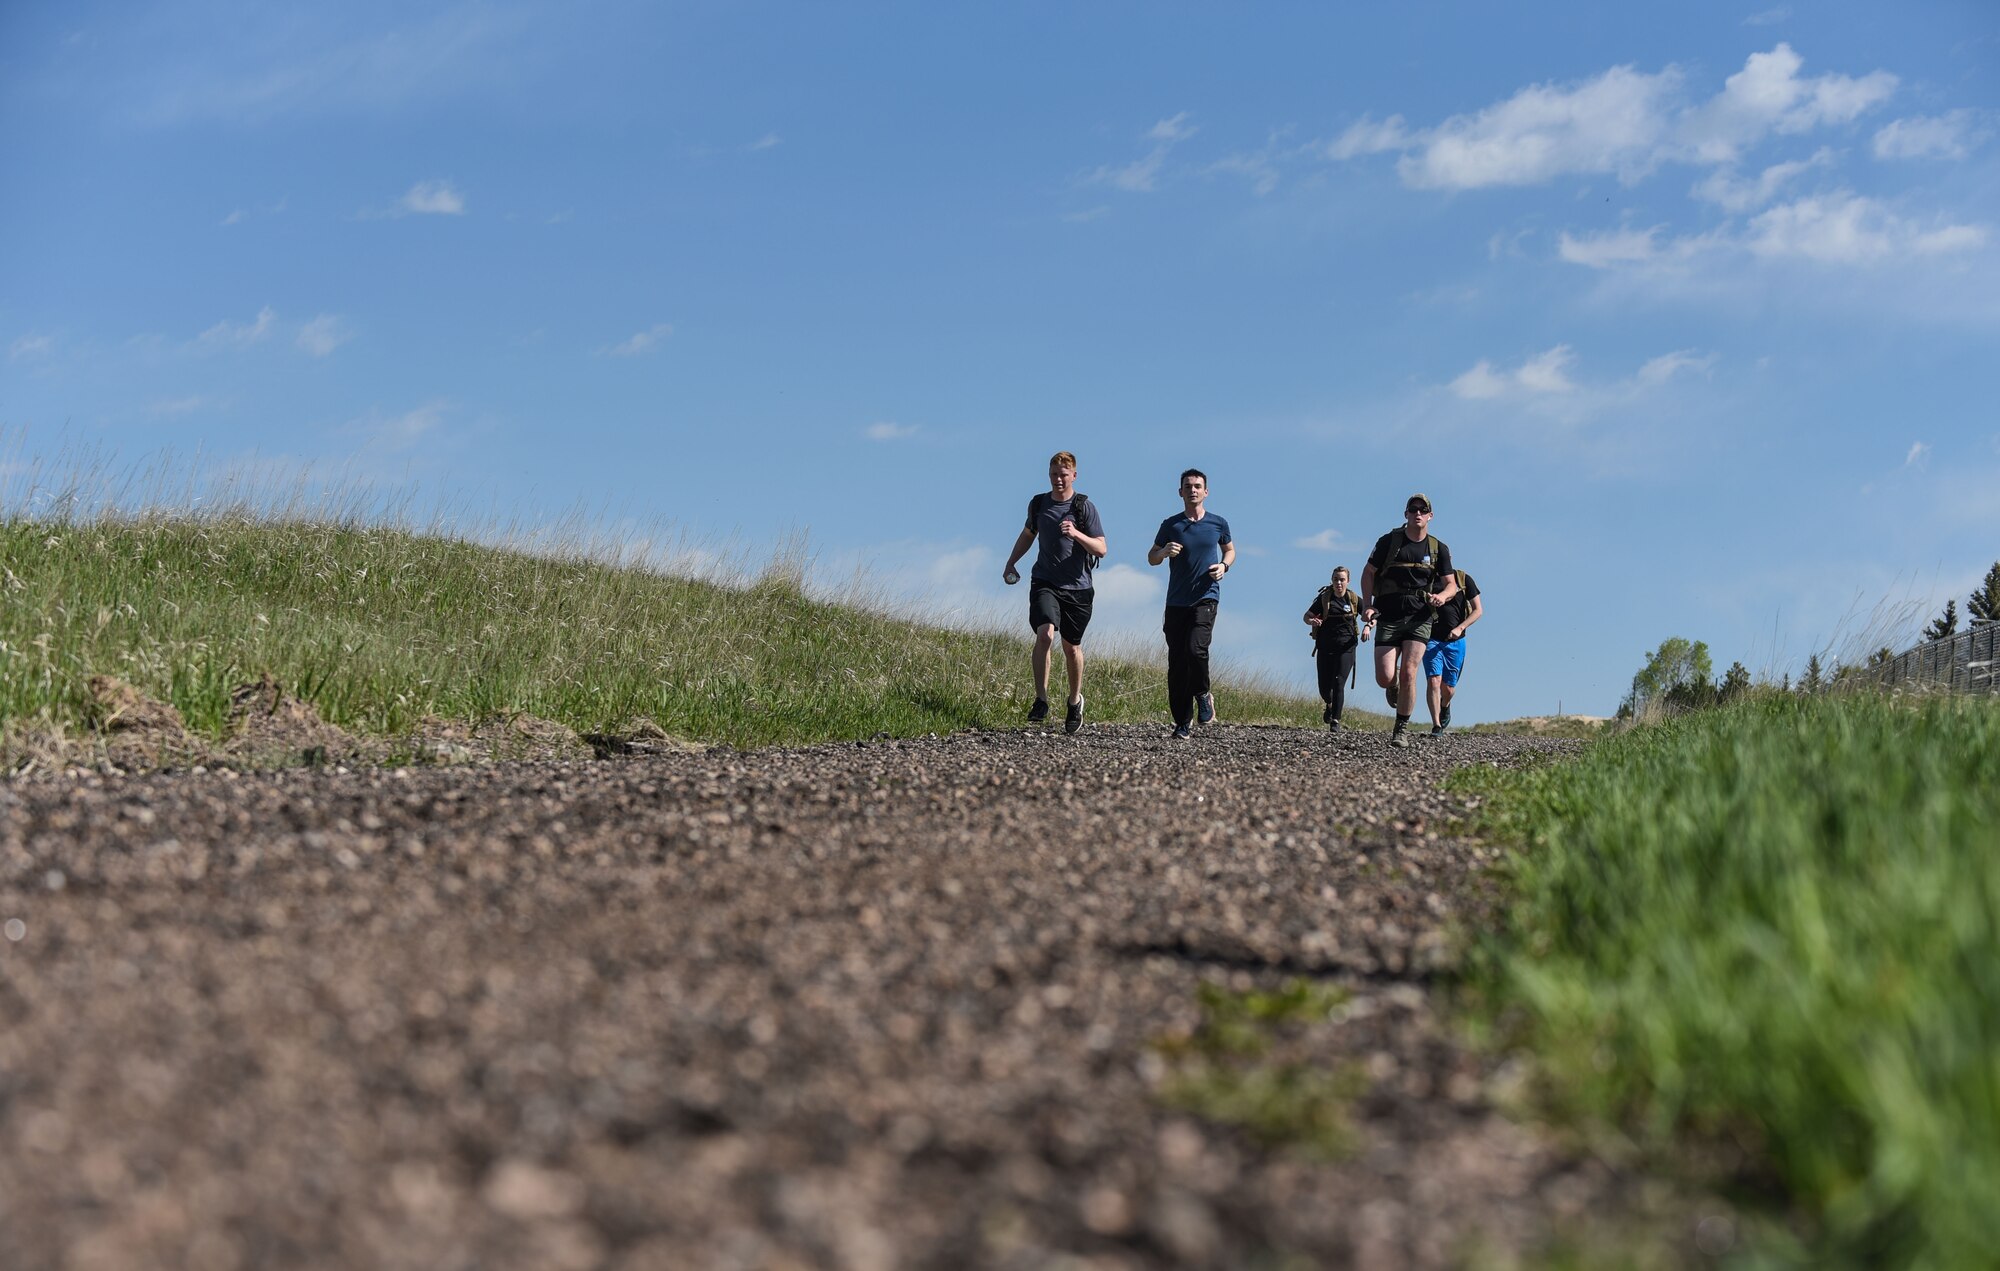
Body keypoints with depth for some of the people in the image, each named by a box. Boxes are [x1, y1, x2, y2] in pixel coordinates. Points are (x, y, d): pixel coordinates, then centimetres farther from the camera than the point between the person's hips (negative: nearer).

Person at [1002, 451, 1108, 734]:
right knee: (1045, 634, -23)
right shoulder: (1038, 503, 6)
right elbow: (1028, 534, 26)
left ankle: (1075, 700, 33)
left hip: (1077, 586, -1)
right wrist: (1011, 562, 18)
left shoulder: (1085, 507, -5)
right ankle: (1041, 700, -19)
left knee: (1072, 647, 9)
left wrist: (1076, 534, -25)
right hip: (1044, 583, 1)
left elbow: (1101, 549, -9)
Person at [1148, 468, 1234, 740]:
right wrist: (1164, 552, -11)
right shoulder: (1171, 525, 5)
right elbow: (1151, 558, 11)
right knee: (1176, 663, 0)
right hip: (1176, 603, 2)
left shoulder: (1218, 524, 6)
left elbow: (1230, 550, 22)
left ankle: (1203, 695, 6)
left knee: (1195, 649, -23)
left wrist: (1224, 566, 1)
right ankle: (1182, 724, 6)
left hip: (1205, 599, -2)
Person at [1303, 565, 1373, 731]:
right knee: (1324, 686, 3)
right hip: (1325, 647, 1)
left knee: (1339, 683, -14)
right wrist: (1312, 621, -19)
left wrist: (1368, 627, -14)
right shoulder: (1324, 598, 1)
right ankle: (1329, 705, 37)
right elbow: (1307, 616, 5)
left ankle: (1335, 721, -12)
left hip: (1346, 648, -1)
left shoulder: (1354, 599, 2)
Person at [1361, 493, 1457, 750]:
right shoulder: (1389, 541, 2)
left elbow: (1452, 584, 10)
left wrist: (1442, 596, -14)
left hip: (1420, 618, 0)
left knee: (1408, 673, -13)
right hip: (1388, 617, 0)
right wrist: (1367, 605, -4)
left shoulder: (1439, 549, 6)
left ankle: (1402, 729, 2)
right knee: (1384, 678, -8)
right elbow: (1368, 573, 8)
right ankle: (1394, 685, 32)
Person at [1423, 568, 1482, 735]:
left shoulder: (1463, 579, -1)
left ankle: (1445, 706, 42)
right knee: (1433, 681, -17)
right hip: (1432, 640, 0)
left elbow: (1478, 610, 1)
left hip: (1455, 641, 0)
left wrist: (1460, 628, -13)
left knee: (1448, 688, 7)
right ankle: (1436, 726, -14)